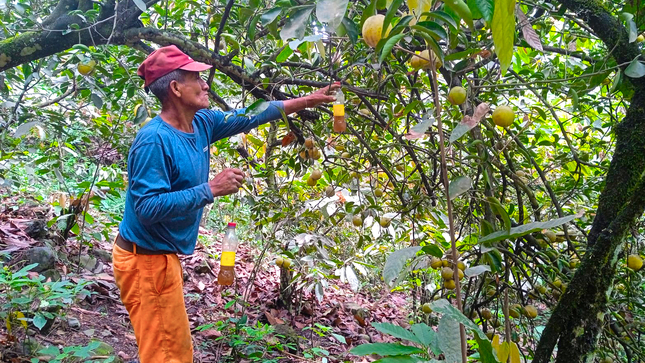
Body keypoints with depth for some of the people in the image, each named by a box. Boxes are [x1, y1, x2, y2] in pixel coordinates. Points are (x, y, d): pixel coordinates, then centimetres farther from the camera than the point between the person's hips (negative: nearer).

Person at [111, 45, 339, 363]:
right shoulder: (154, 141, -23)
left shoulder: (202, 123, 3)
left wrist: (307, 101, 16)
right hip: (146, 261, -9)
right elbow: (148, 207, -28)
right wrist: (211, 189, -28)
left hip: (165, 256, 9)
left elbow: (247, 117, 13)